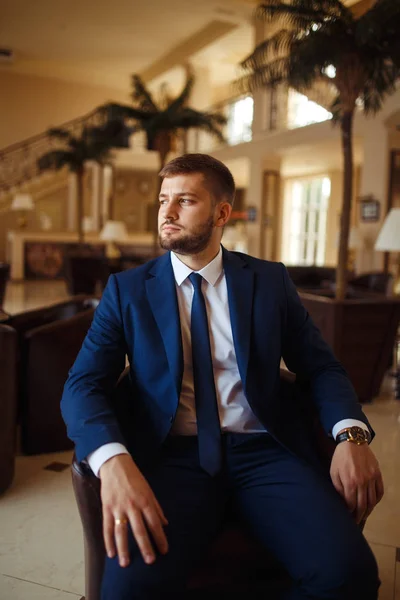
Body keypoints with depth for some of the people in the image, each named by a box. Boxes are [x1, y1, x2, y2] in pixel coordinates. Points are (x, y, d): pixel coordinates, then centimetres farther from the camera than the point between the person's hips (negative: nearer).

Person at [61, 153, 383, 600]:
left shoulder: (271, 281, 11)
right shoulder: (128, 290, 7)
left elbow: (320, 366, 11)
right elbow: (83, 384, -2)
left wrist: (352, 434, -10)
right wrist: (114, 461, -23)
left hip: (264, 451, 2)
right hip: (172, 457, -1)